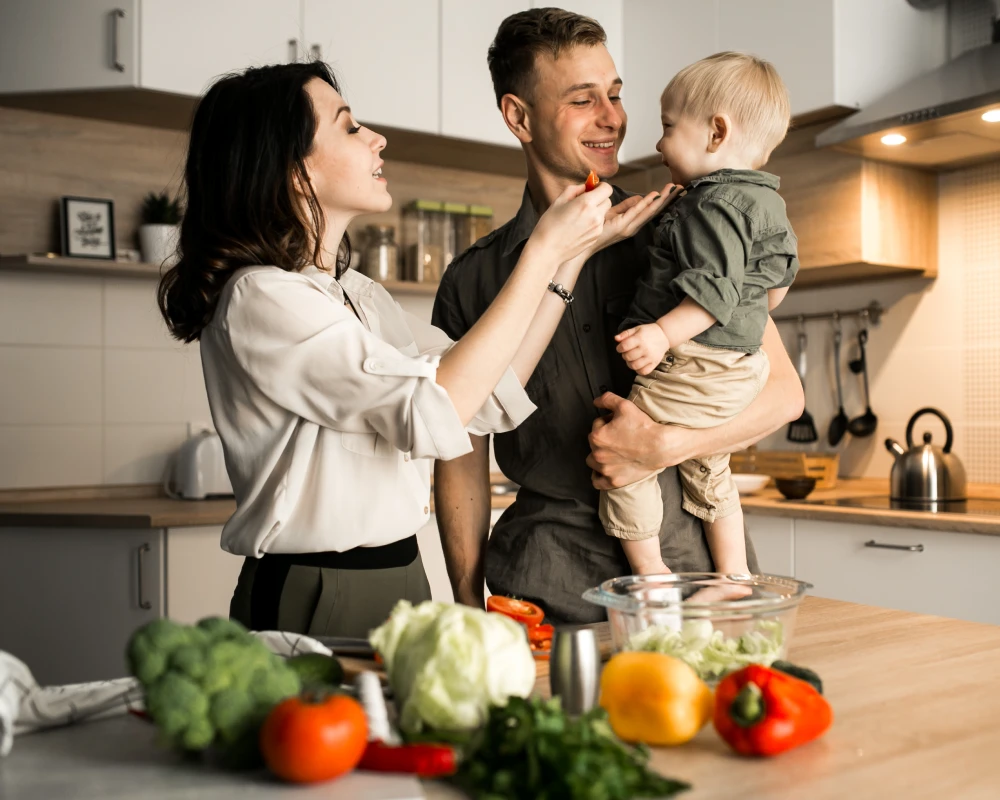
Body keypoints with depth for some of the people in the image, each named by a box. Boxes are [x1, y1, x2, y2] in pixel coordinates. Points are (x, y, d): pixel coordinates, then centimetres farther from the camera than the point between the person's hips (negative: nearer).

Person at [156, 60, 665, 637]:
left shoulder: (357, 292, 10)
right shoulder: (258, 298, -17)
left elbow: (491, 396, 6)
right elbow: (434, 409, -25)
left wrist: (577, 249, 4)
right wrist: (544, 250, -19)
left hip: (399, 579, 8)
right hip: (314, 599, -8)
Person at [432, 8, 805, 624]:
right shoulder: (472, 281, 7)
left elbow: (784, 393, 4)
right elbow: (462, 457, 8)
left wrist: (666, 445, -12)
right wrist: (470, 605, -1)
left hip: (696, 553, 1)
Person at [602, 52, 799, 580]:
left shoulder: (714, 204, -16)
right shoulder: (766, 201, 16)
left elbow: (714, 288, -26)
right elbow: (778, 279, 25)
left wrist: (665, 334, -33)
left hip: (694, 367, -11)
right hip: (740, 363, 11)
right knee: (707, 471, 24)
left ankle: (648, 569, 2)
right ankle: (734, 576, 34)